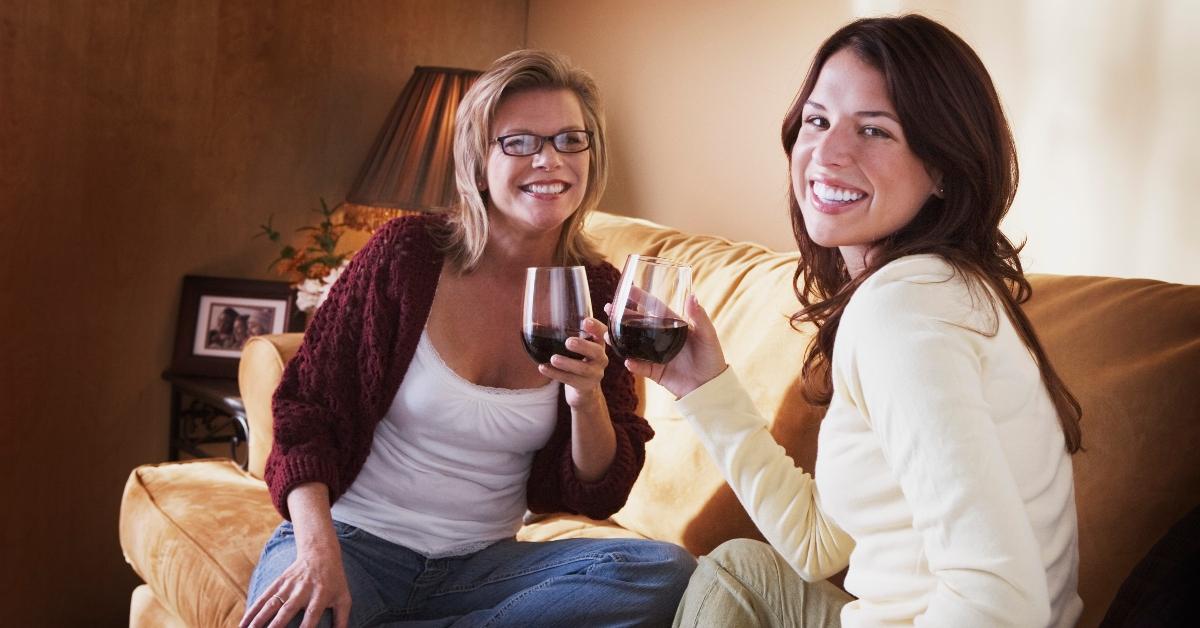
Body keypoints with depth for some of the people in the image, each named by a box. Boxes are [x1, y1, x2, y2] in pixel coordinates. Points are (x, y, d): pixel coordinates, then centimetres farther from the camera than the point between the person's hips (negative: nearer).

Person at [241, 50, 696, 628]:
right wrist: (318, 551, -21)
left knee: (668, 571, -23)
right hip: (358, 539, -4)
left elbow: (599, 496, 1)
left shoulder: (596, 290, 1)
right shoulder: (406, 251, -7)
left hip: (482, 561, 5)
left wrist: (587, 399, -20)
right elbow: (304, 407, -5)